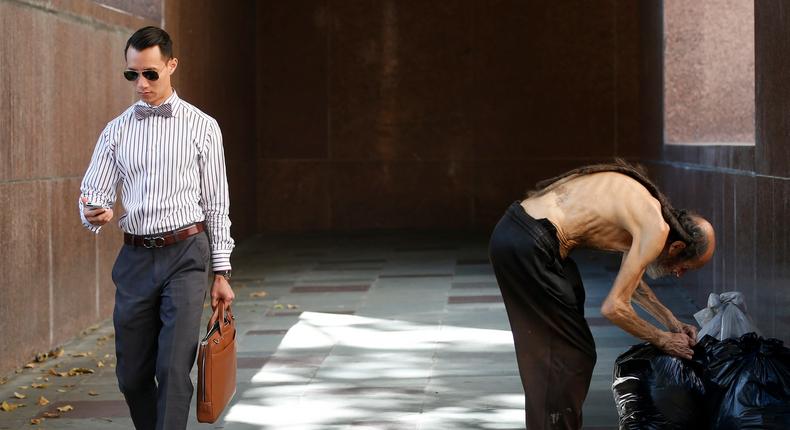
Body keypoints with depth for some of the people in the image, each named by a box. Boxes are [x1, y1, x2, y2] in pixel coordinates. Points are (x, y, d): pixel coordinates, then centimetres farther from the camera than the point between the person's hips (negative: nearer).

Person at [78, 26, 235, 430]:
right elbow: (92, 191, 6)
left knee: (174, 370, -12)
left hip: (186, 255, -3)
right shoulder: (116, 131, 9)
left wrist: (221, 272, 2)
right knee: (132, 376, 7)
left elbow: (216, 203, 4)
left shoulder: (202, 127, 2)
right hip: (135, 257, 3)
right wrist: (94, 212, -19)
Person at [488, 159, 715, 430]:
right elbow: (614, 308, -9)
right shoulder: (656, 228, -9)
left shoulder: (642, 206, 18)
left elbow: (631, 281, 35)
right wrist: (663, 340, 4)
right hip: (530, 247, -10)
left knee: (544, 352, 21)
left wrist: (673, 323, 32)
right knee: (573, 356, 0)